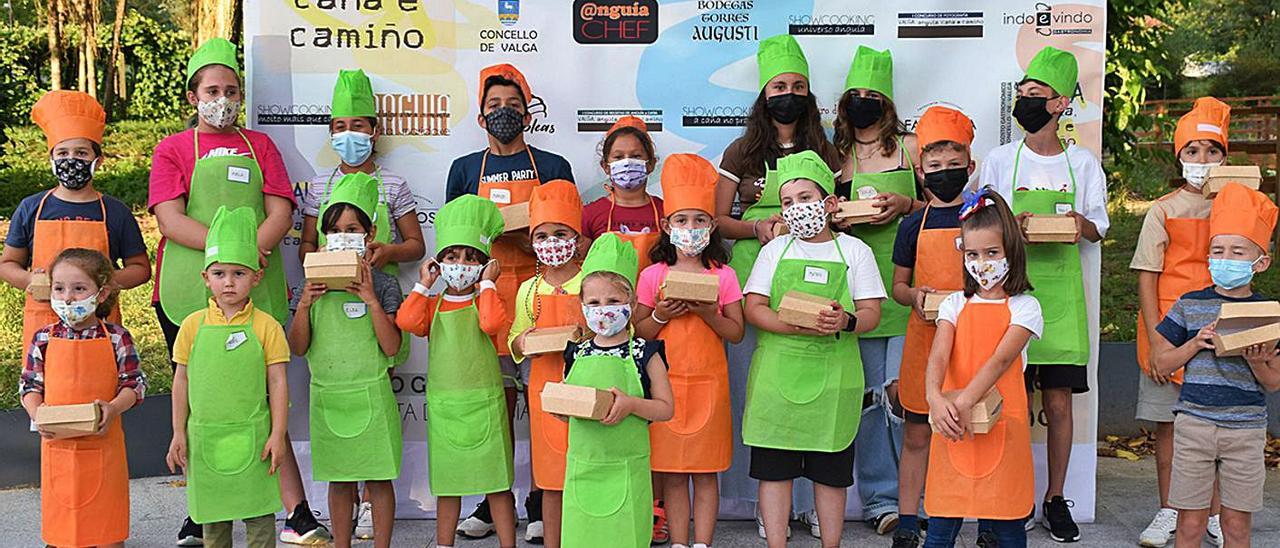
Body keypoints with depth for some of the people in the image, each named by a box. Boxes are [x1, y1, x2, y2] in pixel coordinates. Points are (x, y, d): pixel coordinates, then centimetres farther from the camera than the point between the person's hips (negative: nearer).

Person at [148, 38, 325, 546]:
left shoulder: (259, 145, 16)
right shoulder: (173, 148, 10)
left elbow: (281, 213, 4)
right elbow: (170, 219, -4)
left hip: (256, 289, 1)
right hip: (190, 291, -1)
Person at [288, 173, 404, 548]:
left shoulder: (383, 284, -5)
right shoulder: (315, 285, 4)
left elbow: (391, 347, -13)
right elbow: (298, 348, 1)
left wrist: (370, 298, -20)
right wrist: (304, 304, -13)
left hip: (371, 394, -3)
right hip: (327, 396, 3)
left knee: (378, 478, 4)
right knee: (338, 480, 12)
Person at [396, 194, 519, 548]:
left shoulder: (485, 299, 0)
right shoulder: (433, 304, 8)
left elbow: (492, 322, -23)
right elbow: (407, 321, -11)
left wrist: (487, 284, -12)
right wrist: (423, 285, -3)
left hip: (483, 402, -3)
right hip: (443, 405, 3)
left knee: (496, 482, 1)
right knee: (447, 482, 13)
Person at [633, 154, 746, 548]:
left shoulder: (722, 276, 1)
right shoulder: (652, 275, 1)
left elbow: (736, 332, 0)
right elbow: (638, 332, 5)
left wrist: (706, 313, -15)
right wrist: (661, 315, -13)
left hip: (709, 381, 0)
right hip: (666, 381, 0)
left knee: (706, 470, 6)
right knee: (670, 470, 5)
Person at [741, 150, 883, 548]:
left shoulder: (854, 250, 6)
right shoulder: (775, 250, 7)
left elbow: (871, 313, 1)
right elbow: (754, 309, -1)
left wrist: (844, 321, -22)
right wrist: (799, 326, -18)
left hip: (833, 375, 0)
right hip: (778, 372, 1)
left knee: (831, 471, 8)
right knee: (773, 468, 4)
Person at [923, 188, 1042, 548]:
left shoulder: (1024, 307, 1)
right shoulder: (955, 304, 10)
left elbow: (1001, 359, -14)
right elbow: (938, 356, -5)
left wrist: (965, 402, -27)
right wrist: (935, 397, -26)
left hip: (1000, 426, -2)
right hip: (953, 425, 2)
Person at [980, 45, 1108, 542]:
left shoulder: (1083, 163, 9)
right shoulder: (1000, 160, 7)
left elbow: (1097, 229, 11)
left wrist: (1080, 223, -11)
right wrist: (1013, 226, -14)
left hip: (1062, 292, 1)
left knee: (1059, 401, 2)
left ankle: (1055, 499, 16)